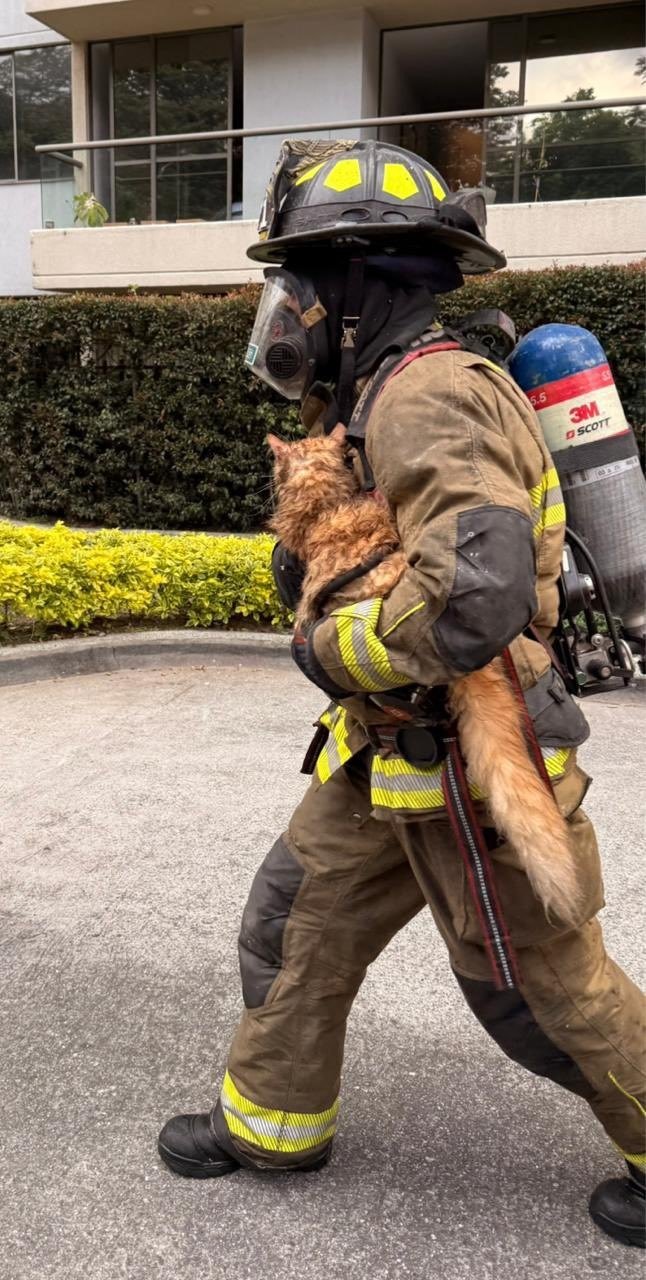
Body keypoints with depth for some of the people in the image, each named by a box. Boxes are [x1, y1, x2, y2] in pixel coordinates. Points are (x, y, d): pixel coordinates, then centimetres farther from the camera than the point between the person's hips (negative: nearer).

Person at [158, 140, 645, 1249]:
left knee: (542, 987, 10)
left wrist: (332, 650, -22)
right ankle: (273, 1120, 40)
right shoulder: (379, 396, 9)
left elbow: (474, 597, -38)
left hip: (470, 767, -9)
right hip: (387, 754, 10)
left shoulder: (430, 395, -24)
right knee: (295, 927, 18)